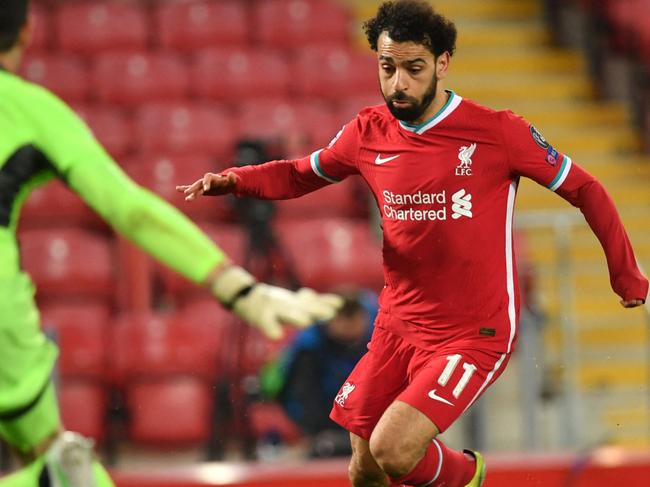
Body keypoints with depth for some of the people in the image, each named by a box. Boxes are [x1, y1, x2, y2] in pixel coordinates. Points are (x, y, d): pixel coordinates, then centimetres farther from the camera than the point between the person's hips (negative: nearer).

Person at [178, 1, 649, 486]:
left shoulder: (498, 132, -13)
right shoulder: (369, 133, 0)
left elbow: (583, 189, -2)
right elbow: (300, 174, 17)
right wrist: (233, 181, 0)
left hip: (472, 335, -5)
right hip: (397, 328, 5)